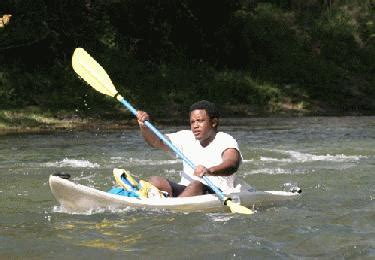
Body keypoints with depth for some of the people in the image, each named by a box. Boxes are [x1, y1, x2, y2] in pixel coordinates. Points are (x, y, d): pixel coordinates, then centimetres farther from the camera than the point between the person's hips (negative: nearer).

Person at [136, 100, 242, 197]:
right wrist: (144, 126, -17)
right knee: (155, 181, -18)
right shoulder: (186, 138, 13)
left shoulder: (225, 140, -5)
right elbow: (157, 142, 5)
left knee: (196, 185, -36)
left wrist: (209, 171, -47)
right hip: (184, 191, 5)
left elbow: (233, 165, -26)